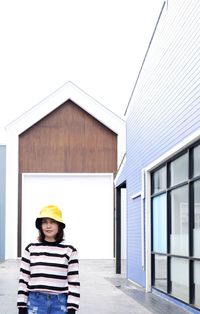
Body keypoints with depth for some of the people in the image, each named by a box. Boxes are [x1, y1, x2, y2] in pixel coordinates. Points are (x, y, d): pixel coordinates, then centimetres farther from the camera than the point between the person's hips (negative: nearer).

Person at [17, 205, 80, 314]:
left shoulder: (69, 250, 1)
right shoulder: (31, 249, 5)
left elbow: (74, 282, 0)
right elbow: (23, 279, 6)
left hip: (60, 304, -1)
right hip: (36, 302, 1)